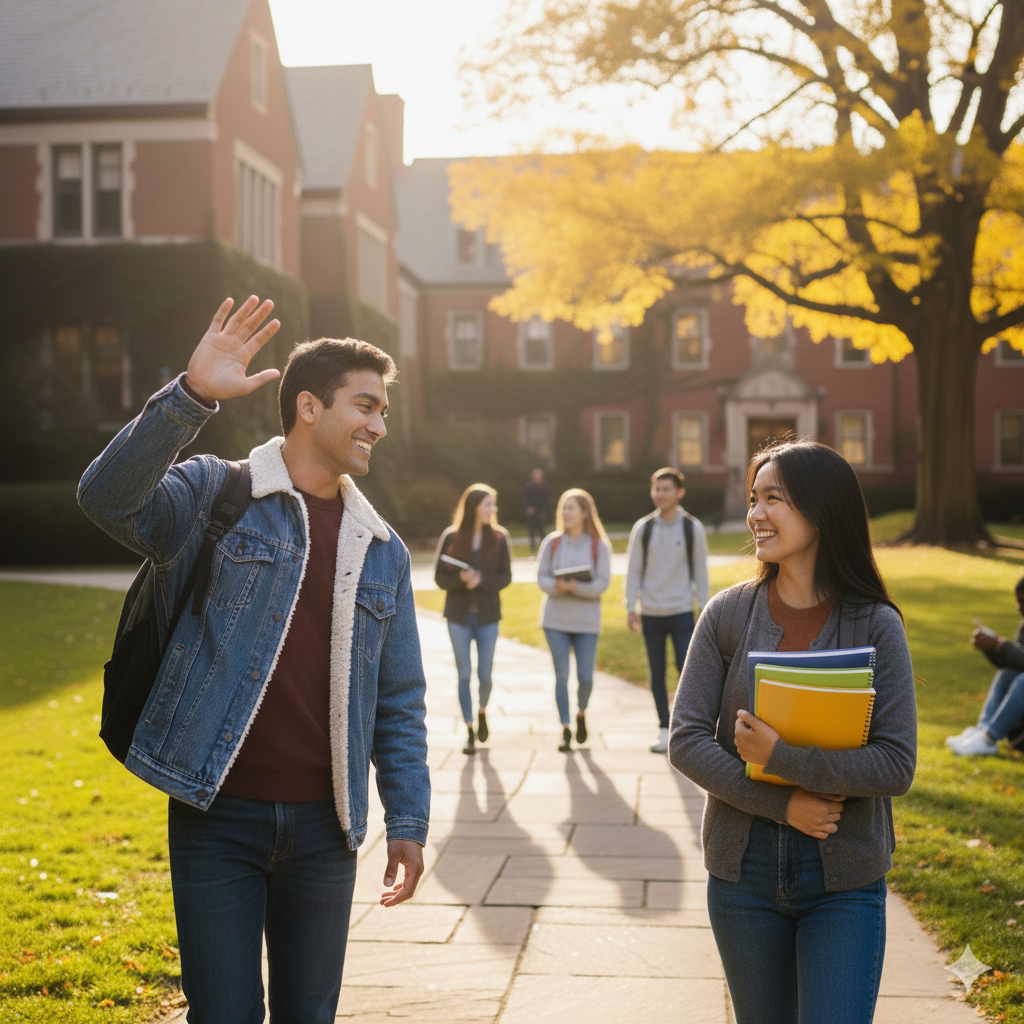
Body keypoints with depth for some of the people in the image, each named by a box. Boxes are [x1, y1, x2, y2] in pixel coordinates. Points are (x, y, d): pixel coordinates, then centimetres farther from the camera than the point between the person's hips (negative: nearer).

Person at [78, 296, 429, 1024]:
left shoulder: (381, 550, 11)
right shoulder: (213, 495, -2)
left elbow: (400, 701, 13)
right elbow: (109, 497, -22)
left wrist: (408, 821, 7)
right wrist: (192, 396, -31)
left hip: (323, 827, 4)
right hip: (217, 816, -4)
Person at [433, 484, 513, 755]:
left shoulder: (499, 537, -1)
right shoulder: (451, 537, -3)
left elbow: (506, 577, -1)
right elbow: (439, 577, -2)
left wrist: (481, 581, -19)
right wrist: (462, 580, -21)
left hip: (488, 614, 0)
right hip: (459, 614, 0)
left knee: (484, 674, 3)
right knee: (464, 674, 2)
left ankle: (482, 711, 34)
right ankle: (470, 732, 11)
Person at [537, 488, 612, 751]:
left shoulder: (598, 545, -3)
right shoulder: (552, 542, 2)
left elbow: (602, 583, -9)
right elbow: (541, 578, 0)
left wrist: (576, 587, -25)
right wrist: (557, 586, -21)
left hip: (587, 620, -1)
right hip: (555, 618, 1)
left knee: (585, 676, 0)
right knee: (561, 675, 0)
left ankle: (581, 713, 30)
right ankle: (565, 729, 9)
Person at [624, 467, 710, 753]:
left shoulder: (693, 528, -1)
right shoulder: (642, 528, 1)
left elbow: (700, 571, 3)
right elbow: (633, 570, 5)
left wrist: (704, 609, 1)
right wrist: (630, 608, 0)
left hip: (682, 612, -2)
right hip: (650, 613, 2)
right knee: (656, 675, 8)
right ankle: (664, 730, 18)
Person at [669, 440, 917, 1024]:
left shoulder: (876, 625, -7)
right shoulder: (728, 614, -3)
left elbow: (897, 766, -13)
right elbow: (686, 740, -5)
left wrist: (781, 757, -20)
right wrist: (780, 804, -15)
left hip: (844, 882, -2)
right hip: (744, 871, 2)